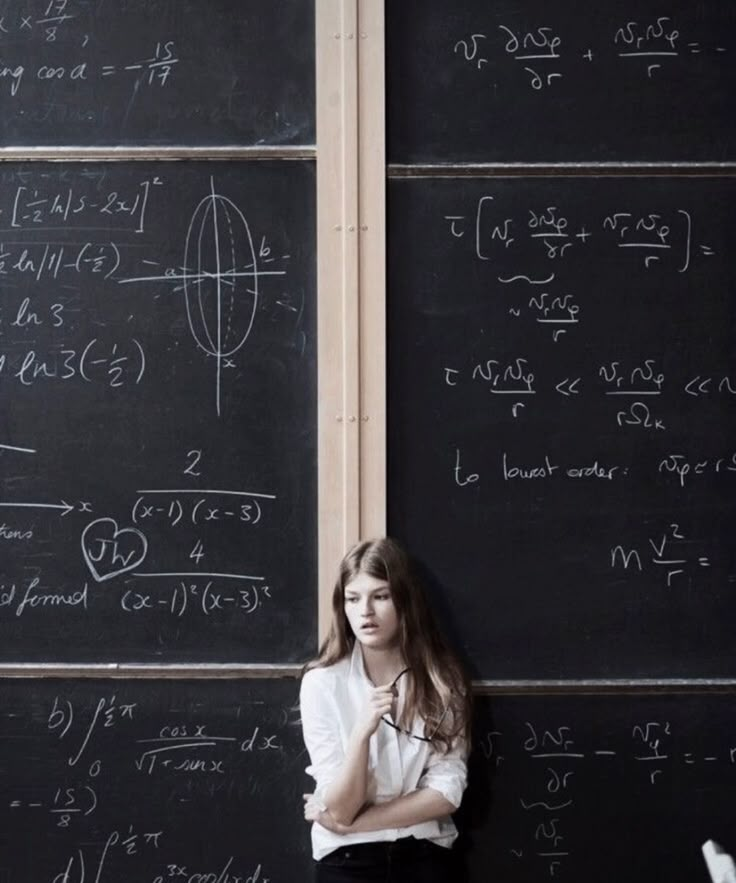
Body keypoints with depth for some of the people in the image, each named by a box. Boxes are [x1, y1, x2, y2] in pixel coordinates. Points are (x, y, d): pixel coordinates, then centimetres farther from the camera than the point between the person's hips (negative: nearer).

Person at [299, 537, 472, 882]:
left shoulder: (441, 678, -2)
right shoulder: (322, 682, -7)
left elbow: (446, 793, -5)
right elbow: (339, 809, -10)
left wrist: (354, 821, -9)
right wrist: (361, 733, -24)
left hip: (424, 855, 1)